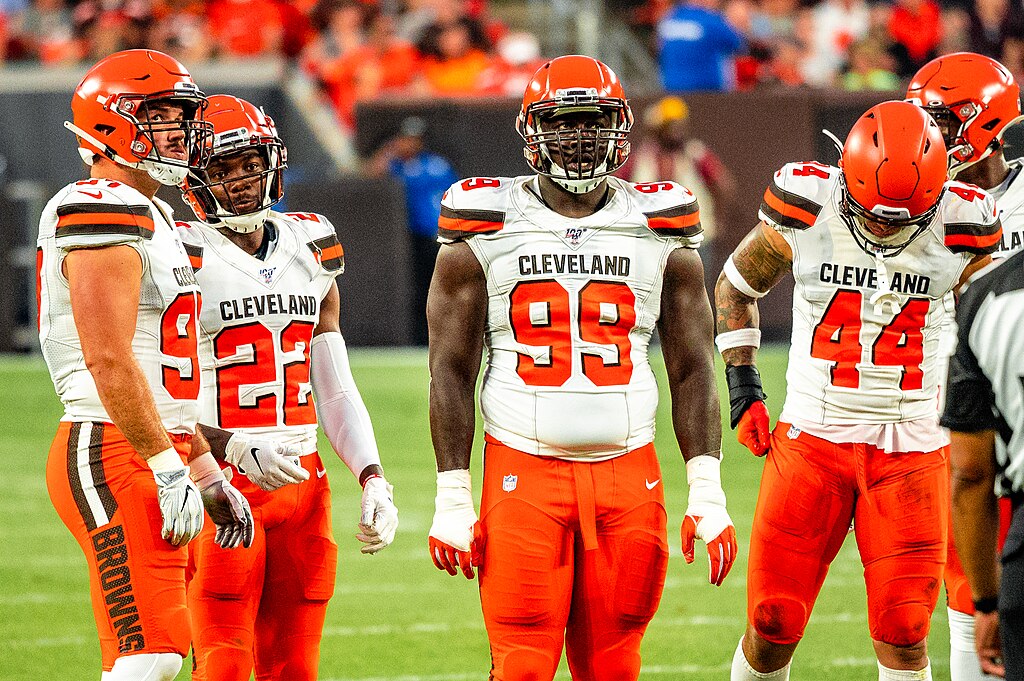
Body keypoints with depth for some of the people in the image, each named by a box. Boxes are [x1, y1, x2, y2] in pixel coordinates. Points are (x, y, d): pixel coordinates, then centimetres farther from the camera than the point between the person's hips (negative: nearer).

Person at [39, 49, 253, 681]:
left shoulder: (150, 217, 20)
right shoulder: (103, 214, -13)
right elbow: (110, 361, -21)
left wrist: (208, 474, 22)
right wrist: (171, 470, -22)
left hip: (149, 455, 10)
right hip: (112, 456, -10)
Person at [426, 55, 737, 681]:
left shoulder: (660, 232, 7)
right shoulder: (488, 230, 2)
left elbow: (694, 372, 8)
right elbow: (451, 373, 3)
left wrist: (708, 493, 0)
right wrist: (452, 499, -2)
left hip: (628, 475, 2)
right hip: (524, 473, -2)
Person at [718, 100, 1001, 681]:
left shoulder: (959, 228, -8)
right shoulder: (808, 212, -8)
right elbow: (736, 286, 11)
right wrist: (744, 390, 6)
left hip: (911, 450, 0)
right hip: (812, 438, 1)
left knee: (903, 633, -7)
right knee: (775, 625, 0)